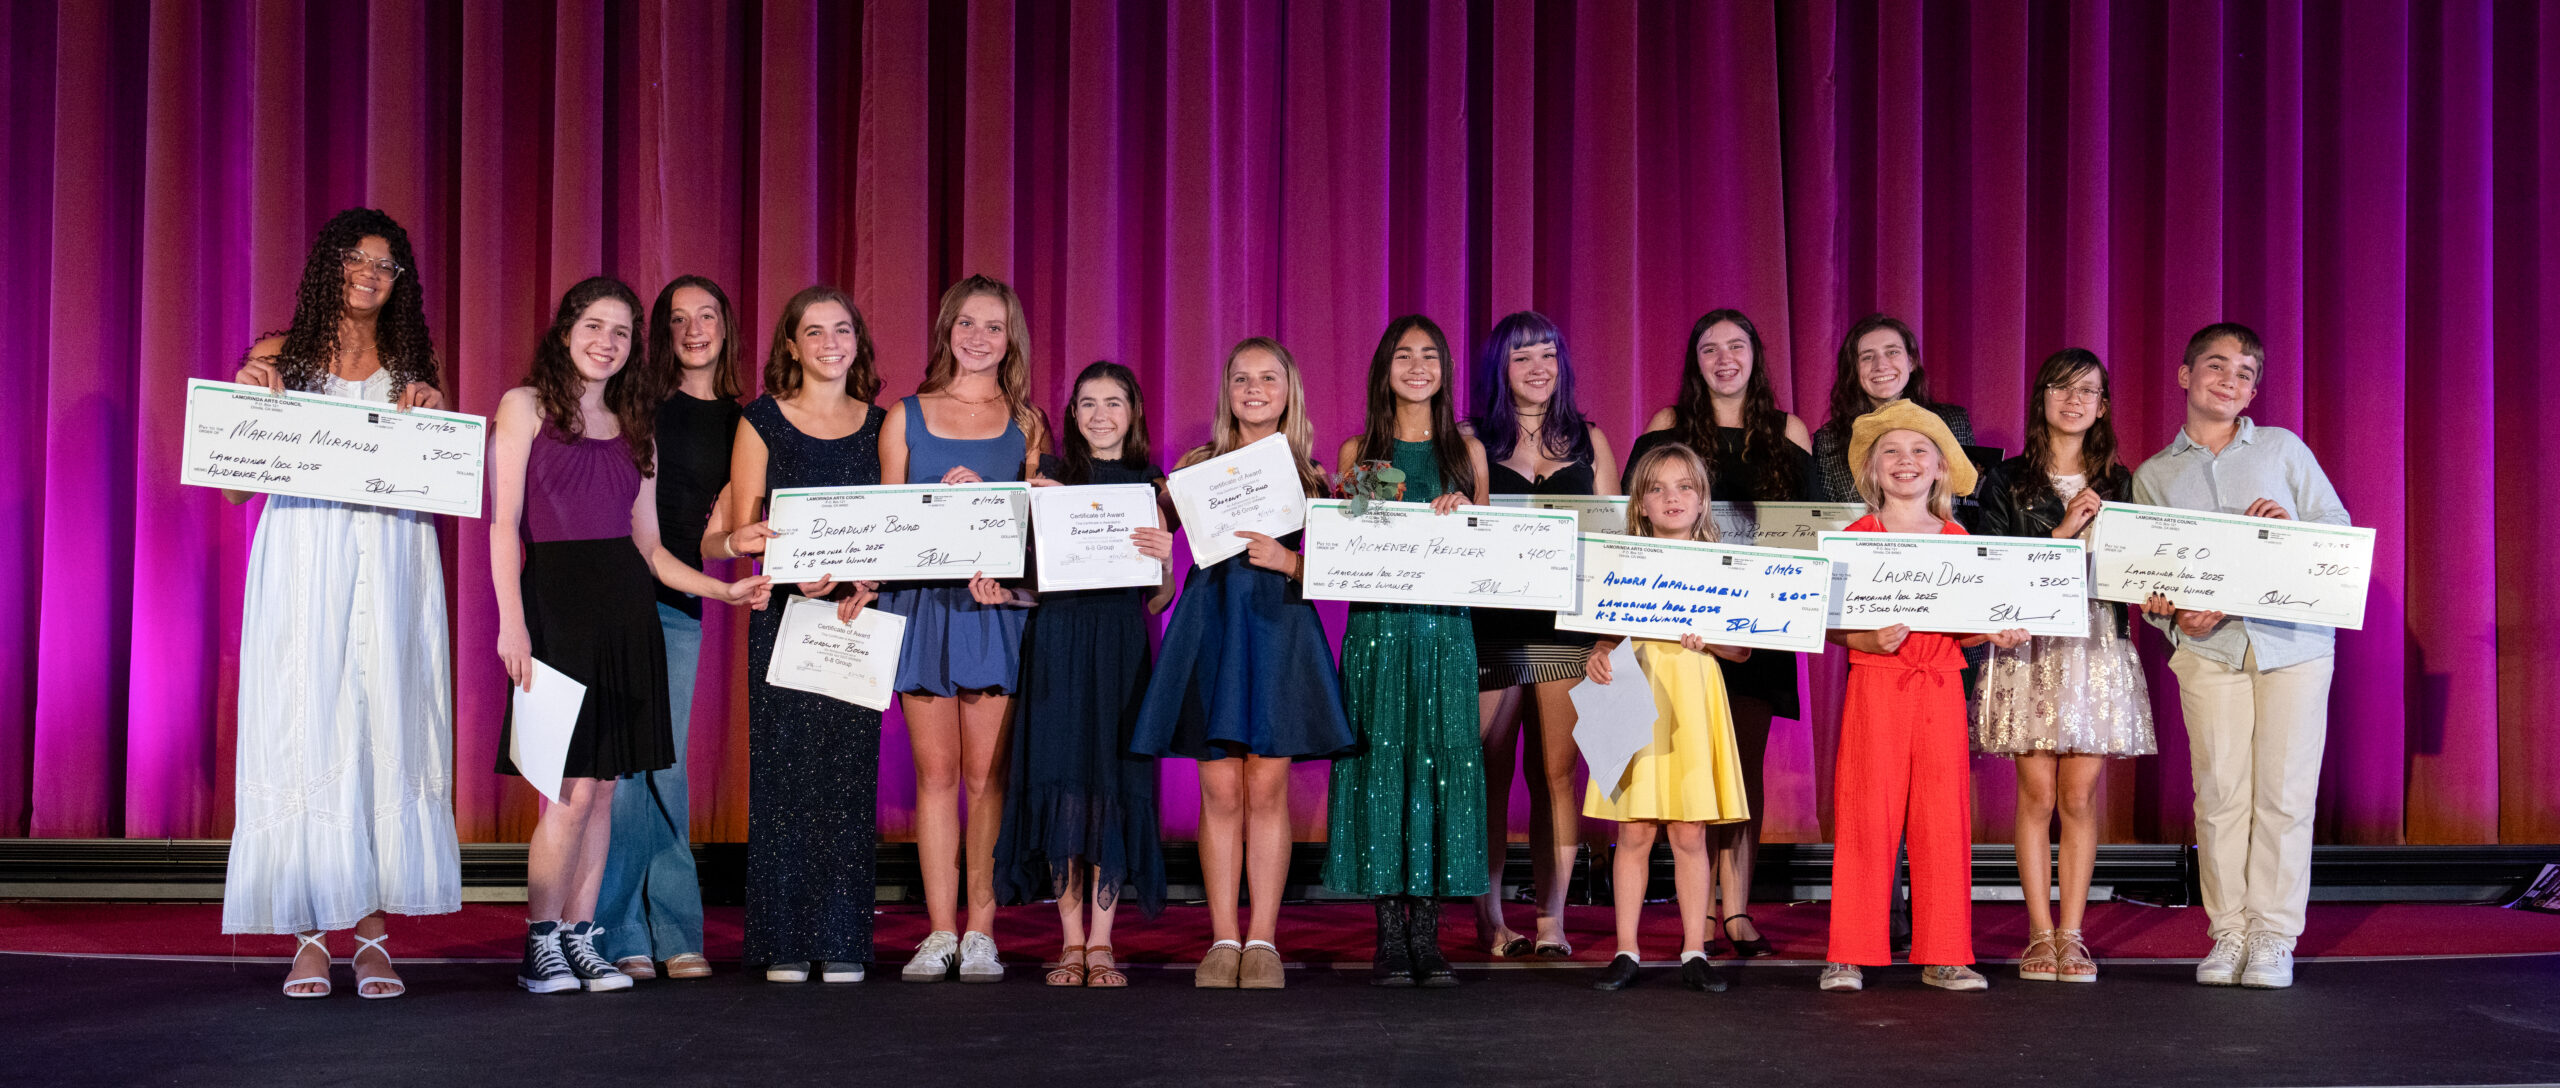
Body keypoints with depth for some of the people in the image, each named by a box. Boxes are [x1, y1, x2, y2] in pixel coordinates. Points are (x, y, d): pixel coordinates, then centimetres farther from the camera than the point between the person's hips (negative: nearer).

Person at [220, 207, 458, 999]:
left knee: (384, 732, -3)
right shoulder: (277, 358, 10)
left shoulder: (410, 372, 15)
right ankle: (310, 935, 0)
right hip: (301, 561, -1)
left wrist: (432, 417, -7)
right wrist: (248, 401, -7)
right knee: (304, 733, -5)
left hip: (388, 561, 1)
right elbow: (234, 481, 6)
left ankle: (373, 933, 1)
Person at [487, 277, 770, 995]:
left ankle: (579, 938, 12)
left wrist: (725, 590, 6)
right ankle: (542, 945, 3)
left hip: (627, 609, 5)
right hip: (556, 598, -5)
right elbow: (504, 523, -3)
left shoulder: (635, 429, 18)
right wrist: (511, 620, -13)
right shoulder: (524, 407, 5)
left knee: (602, 786, 4)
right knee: (576, 786, -10)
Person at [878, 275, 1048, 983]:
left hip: (999, 609, 0)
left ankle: (980, 932, 4)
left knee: (985, 773, -2)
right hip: (923, 605, 0)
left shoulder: (1026, 423, 11)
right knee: (935, 771, 1)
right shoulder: (905, 418, 10)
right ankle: (940, 932, 6)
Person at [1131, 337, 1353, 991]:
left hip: (1279, 624, 0)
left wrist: (1286, 561, -12)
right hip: (1211, 620, 0)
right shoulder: (1197, 465, 11)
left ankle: (1263, 940, 6)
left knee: (1267, 787, -1)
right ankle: (1223, 940, 7)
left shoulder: (1309, 475, 10)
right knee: (1221, 789, -1)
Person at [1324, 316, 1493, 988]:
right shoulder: (1358, 452, 9)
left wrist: (1463, 513, -6)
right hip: (1376, 628, -1)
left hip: (1444, 626, 1)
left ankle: (1426, 931, 3)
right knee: (1381, 762, -3)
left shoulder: (1466, 452, 12)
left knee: (1440, 762, -2)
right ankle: (1390, 935, 1)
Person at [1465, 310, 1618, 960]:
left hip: (1567, 625, 2)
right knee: (1491, 774, -1)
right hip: (1491, 625, -1)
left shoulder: (1589, 441, 14)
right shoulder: (1472, 442, 8)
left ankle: (1551, 920, 4)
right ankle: (1489, 919, 6)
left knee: (1556, 772, 0)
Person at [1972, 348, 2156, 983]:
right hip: (2028, 646, -2)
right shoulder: (2007, 482, 6)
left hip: (2098, 648, 2)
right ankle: (2040, 935, 5)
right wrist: (2063, 532, -9)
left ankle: (2072, 936, 7)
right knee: (2037, 794, -3)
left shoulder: (2117, 483, 13)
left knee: (2079, 798, 0)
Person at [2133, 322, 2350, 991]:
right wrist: (2173, 613, -8)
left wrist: (2293, 527, -9)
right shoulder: (2154, 475, 14)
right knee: (2220, 789, -3)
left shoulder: (2284, 448, 12)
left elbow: (2340, 530, 10)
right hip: (2208, 644, 1)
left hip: (2293, 639, -1)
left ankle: (2274, 936, 5)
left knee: (2283, 790, -3)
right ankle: (2228, 931, 7)